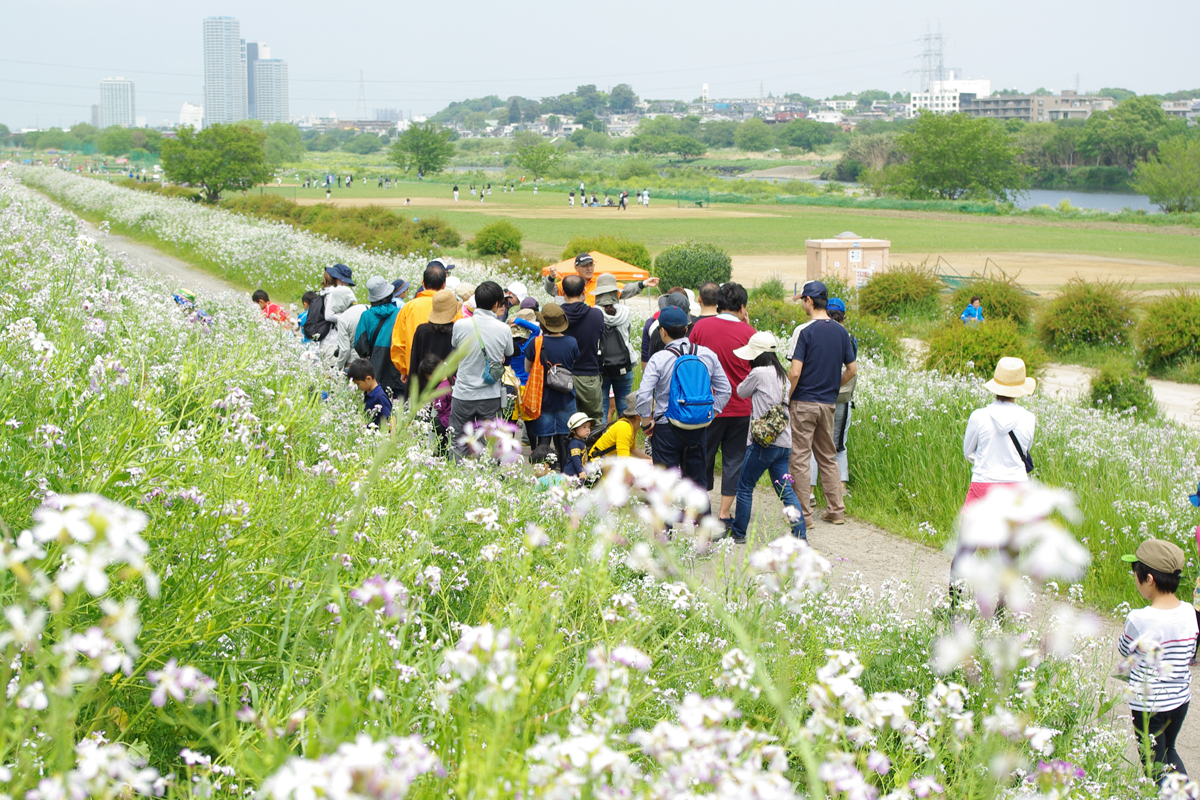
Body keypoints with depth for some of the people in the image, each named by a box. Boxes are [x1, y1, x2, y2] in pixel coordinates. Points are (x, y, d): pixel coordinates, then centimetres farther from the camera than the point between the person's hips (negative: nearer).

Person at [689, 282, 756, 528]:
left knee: (703, 457, 13)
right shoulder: (748, 332, -7)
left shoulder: (701, 326, -6)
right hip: (739, 408, 0)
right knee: (734, 460, 8)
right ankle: (724, 514, 9)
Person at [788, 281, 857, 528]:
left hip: (804, 403, -6)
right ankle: (836, 511, 16)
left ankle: (803, 514, 2)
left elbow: (795, 373, -18)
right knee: (828, 457, 15)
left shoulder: (807, 332, -14)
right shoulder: (841, 332, 4)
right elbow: (852, 369, 8)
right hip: (828, 403, 6)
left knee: (800, 458, 0)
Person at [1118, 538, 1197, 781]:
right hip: (1181, 697, 6)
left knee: (1155, 763, 10)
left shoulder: (1140, 620, -24)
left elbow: (1125, 650, -5)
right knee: (1168, 751, 27)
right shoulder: (1188, 613, -7)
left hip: (1149, 704, -6)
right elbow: (1189, 655, 4)